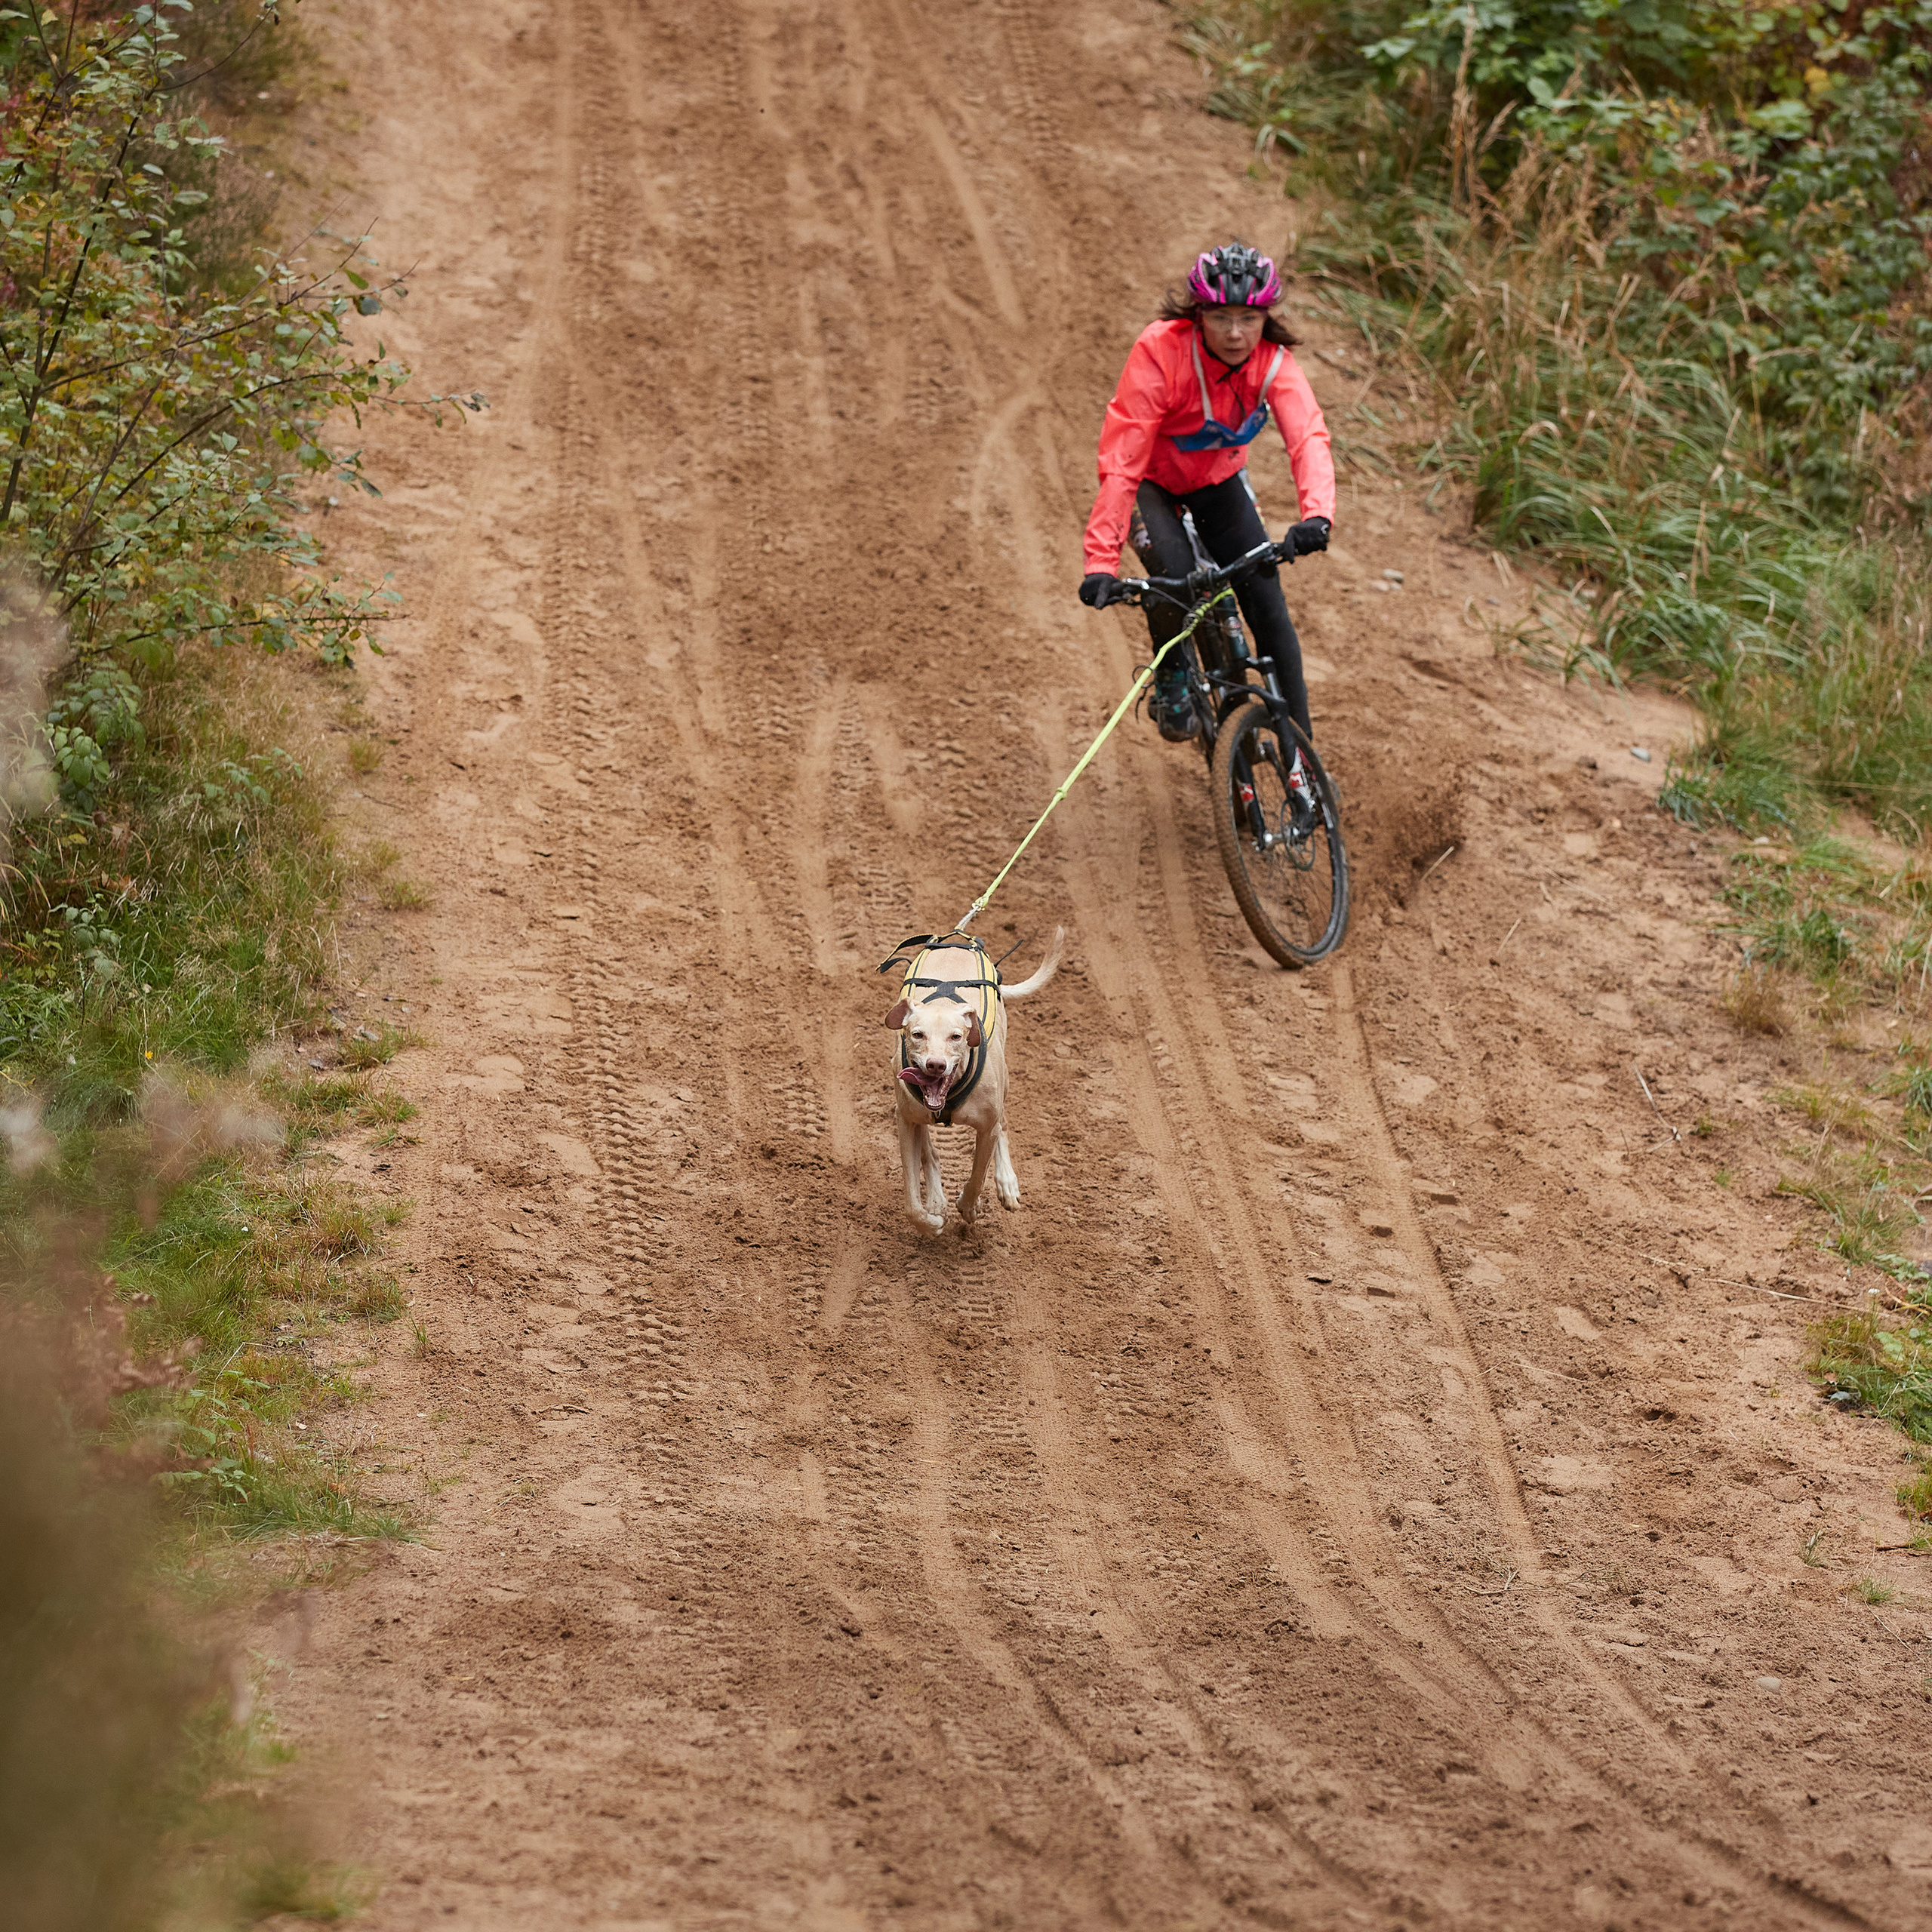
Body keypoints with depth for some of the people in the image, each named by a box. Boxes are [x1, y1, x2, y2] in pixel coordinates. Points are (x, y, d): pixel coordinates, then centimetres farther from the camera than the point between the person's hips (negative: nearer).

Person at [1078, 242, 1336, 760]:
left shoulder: (1273, 361, -24)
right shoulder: (1161, 351, -34)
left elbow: (1308, 437, -38)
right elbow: (1121, 459, -37)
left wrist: (1317, 515, -59)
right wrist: (1102, 562, -44)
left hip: (1218, 479, 3)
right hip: (1152, 479, -3)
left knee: (1269, 608, -6)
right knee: (1175, 574, -31)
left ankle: (1301, 756, 4)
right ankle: (1171, 677, 0)